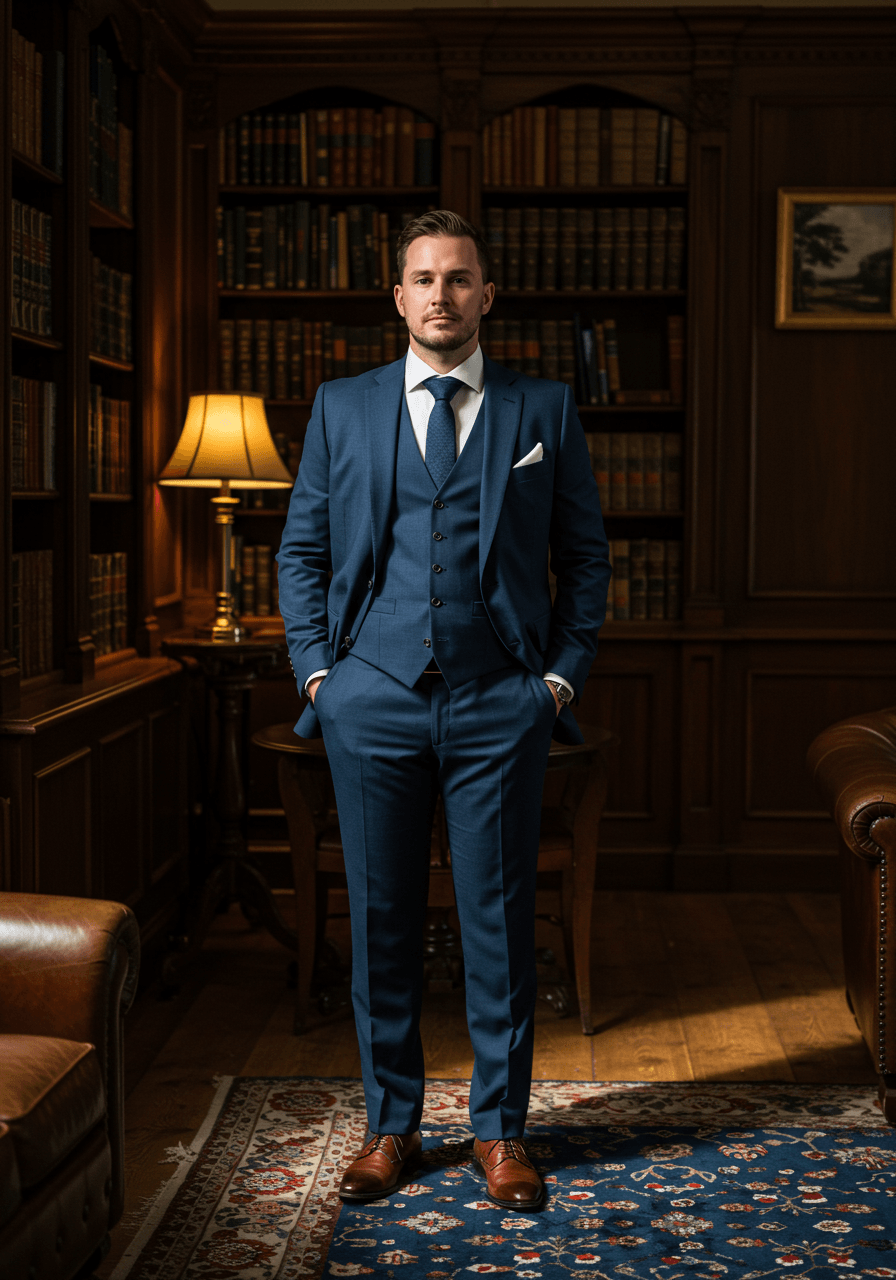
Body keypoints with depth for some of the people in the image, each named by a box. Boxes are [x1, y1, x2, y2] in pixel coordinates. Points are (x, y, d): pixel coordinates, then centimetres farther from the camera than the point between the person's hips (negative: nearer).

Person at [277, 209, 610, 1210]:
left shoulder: (543, 411, 8)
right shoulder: (341, 407, 10)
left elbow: (584, 555, 10)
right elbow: (301, 550, 12)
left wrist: (562, 674, 1)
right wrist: (317, 670, 3)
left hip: (500, 705, -1)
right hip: (373, 702, 1)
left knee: (500, 920, 4)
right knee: (381, 919, 6)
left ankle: (499, 1128, 18)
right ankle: (390, 1124, 20)